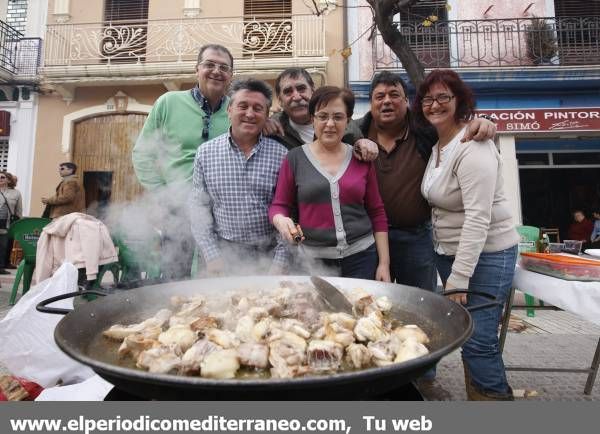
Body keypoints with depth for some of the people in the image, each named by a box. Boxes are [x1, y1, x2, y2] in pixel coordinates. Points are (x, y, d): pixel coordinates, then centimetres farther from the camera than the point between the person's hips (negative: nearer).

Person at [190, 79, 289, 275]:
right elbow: (199, 208, 2)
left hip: (268, 257, 0)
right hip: (223, 256, 1)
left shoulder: (280, 154, -3)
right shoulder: (205, 153, 1)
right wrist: (211, 256, -5)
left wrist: (280, 263, -8)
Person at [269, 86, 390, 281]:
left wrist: (384, 263, 3)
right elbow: (278, 206, 4)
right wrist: (280, 220, -20)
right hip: (312, 260, -1)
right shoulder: (295, 158, -1)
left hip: (361, 258, 2)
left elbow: (377, 213, 6)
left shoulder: (361, 158, 4)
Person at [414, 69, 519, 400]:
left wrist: (458, 279, -25)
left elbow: (478, 218, -24)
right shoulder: (436, 144, 8)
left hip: (486, 254, -8)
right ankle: (476, 397, 29)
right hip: (448, 252, 8)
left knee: (478, 341, -8)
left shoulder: (472, 148, -18)